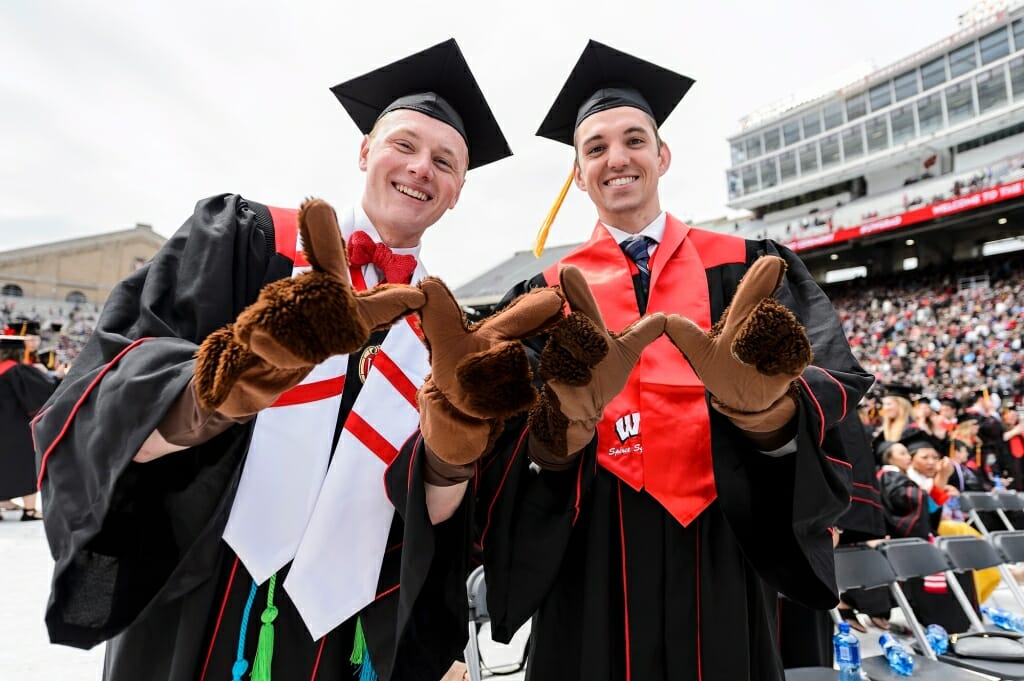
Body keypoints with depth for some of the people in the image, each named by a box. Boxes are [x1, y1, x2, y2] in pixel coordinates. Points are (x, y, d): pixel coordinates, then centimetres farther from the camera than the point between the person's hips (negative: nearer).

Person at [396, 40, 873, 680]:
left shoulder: (747, 269, 5)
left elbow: (837, 380, -6)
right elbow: (512, 427, -6)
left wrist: (764, 405, -29)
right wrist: (561, 428, -30)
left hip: (722, 545, 1)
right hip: (592, 553, 0)